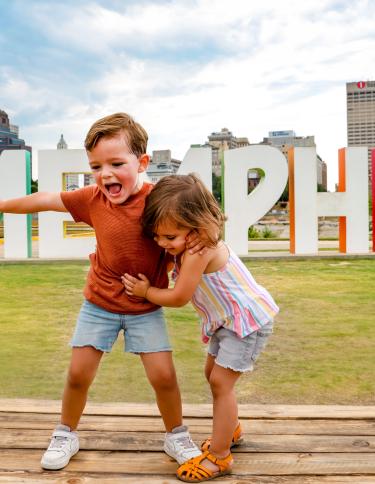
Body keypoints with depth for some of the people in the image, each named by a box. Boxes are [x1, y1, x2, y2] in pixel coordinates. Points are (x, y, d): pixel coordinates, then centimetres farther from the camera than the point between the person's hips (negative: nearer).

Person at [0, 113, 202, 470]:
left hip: (146, 308, -2)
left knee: (163, 375, -3)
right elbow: (45, 200, -1)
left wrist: (192, 241, -26)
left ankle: (176, 437, 24)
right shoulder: (93, 199, -14)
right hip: (98, 303, 2)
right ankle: (65, 435, 33)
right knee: (78, 373, 7)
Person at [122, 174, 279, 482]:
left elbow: (179, 297, -22)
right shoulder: (187, 244, -3)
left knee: (221, 381, -7)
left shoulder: (199, 249, -30)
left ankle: (219, 456, 5)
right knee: (214, 374, 19)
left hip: (248, 319, -10)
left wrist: (145, 291, -9)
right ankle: (230, 430, 40)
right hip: (227, 320, 10)